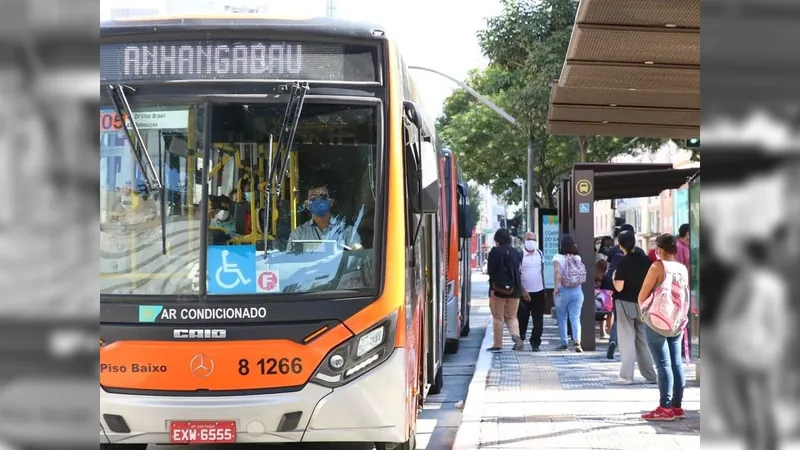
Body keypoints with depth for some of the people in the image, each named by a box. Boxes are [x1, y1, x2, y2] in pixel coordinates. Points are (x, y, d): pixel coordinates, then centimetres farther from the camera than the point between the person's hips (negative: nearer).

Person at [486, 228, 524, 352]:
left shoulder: (495, 251, -7)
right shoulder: (515, 252, 9)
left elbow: (492, 271, -13)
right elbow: (517, 271, 12)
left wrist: (492, 287, -12)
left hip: (499, 289, -4)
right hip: (514, 290, 4)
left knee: (498, 317, 5)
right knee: (511, 316, 12)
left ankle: (497, 344, 6)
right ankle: (516, 335, -14)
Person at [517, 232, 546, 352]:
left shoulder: (540, 254, 7)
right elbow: (516, 275, -11)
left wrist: (544, 288, 16)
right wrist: (523, 291, -16)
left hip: (539, 292, 4)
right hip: (525, 292, -3)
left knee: (538, 320, 1)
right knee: (522, 319, 6)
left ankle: (535, 343, 8)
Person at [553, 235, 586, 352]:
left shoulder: (558, 257, -7)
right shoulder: (578, 258, 4)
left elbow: (557, 271, -20)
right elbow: (582, 274, 4)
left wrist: (556, 287, -19)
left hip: (562, 291, -3)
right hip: (577, 291, 3)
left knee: (562, 318, 11)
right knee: (575, 318, 0)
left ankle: (564, 343, 14)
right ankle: (577, 341, -18)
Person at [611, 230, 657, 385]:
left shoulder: (624, 263, -14)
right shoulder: (645, 259, 2)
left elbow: (619, 287, -17)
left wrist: (614, 277, 1)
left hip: (626, 304, -5)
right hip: (643, 304, 5)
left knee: (627, 340, -1)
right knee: (642, 339, 14)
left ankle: (626, 376, -5)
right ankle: (650, 375, 15)